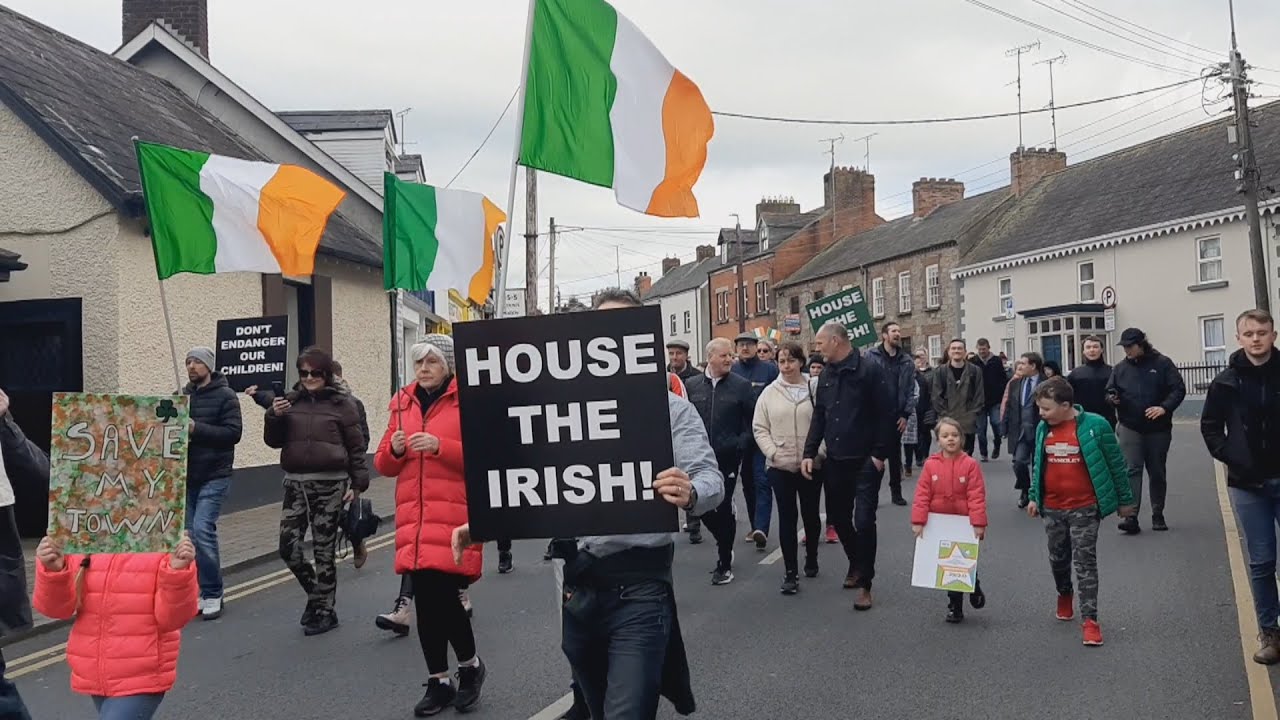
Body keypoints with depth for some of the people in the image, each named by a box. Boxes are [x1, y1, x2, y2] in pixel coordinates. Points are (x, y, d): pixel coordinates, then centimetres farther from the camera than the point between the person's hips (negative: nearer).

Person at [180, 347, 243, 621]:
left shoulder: (225, 395, -5)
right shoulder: (183, 395, 13)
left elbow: (233, 432, -14)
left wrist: (196, 428, -21)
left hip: (214, 476, -6)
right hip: (187, 475, 6)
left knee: (203, 529, -15)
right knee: (190, 534, 7)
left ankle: (212, 595, -3)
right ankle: (200, 593, 18)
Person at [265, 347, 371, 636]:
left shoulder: (341, 403, 0)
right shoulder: (291, 401, 9)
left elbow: (356, 446, 1)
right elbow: (274, 441, 11)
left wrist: (358, 484, -2)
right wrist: (274, 417, -8)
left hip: (329, 484, -4)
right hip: (295, 482, 4)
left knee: (324, 550, 1)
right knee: (288, 547, 0)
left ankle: (324, 610, 15)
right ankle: (317, 592, 25)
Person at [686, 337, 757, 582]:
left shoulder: (741, 386, -1)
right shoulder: (692, 385, 5)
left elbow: (754, 421, 1)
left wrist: (742, 443, -10)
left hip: (728, 459, -3)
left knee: (724, 509, 1)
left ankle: (724, 564, 14)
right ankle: (725, 546, 33)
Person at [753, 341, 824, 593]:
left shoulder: (815, 388, -2)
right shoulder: (769, 393, 2)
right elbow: (760, 428, 3)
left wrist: (821, 451, -11)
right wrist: (773, 452, -9)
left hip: (811, 464, 0)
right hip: (780, 467, 0)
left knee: (811, 514, 13)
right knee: (787, 517, 2)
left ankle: (811, 559, 35)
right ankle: (791, 571, 7)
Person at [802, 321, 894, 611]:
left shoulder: (869, 371, -11)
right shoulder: (826, 375, 9)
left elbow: (887, 414, -12)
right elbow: (819, 417, 12)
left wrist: (879, 454, -14)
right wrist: (809, 453, 4)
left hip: (865, 462, -6)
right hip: (835, 461, 6)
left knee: (864, 521, -7)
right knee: (838, 517, 13)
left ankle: (864, 583, 5)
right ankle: (856, 564, 36)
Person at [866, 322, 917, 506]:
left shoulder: (907, 362, 7)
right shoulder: (871, 356, -3)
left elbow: (911, 390, 5)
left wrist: (906, 415, -3)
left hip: (896, 416, 3)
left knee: (895, 455, 11)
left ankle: (896, 492, 20)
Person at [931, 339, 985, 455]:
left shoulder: (975, 371, 5)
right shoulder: (940, 372, 5)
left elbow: (979, 395, 3)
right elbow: (937, 396, 2)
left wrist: (973, 414, -6)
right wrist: (944, 415, -6)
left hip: (968, 423, 0)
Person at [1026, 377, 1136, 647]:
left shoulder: (1095, 425, -14)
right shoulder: (1043, 429, 0)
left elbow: (1115, 463, -4)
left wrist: (1125, 500, 2)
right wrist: (1034, 496, 9)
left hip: (1084, 508, -5)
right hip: (1052, 508, 5)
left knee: (1085, 562, -5)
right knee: (1058, 558, 19)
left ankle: (1089, 619, -1)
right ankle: (1064, 593, 46)